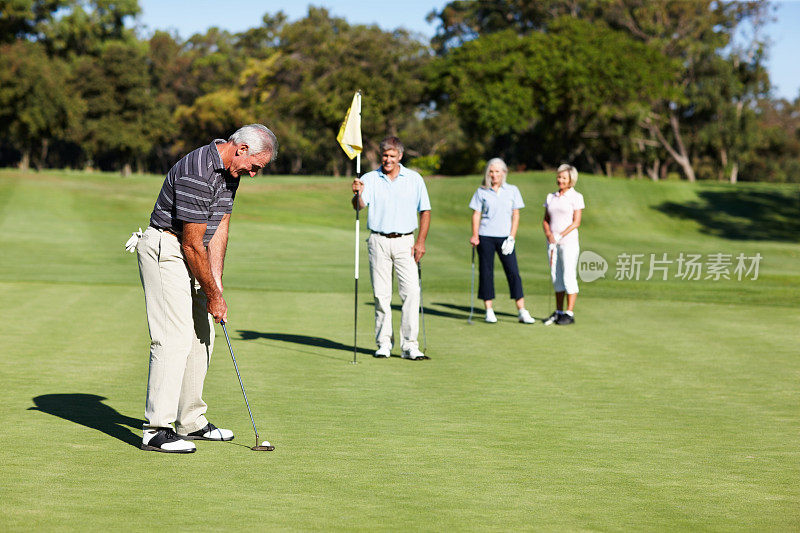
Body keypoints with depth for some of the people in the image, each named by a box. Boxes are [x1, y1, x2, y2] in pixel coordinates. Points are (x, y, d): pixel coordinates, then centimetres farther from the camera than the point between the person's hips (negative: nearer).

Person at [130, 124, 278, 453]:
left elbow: (219, 228, 6)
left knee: (201, 337, 11)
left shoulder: (230, 170, 5)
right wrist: (213, 295, -14)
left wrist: (217, 284, -2)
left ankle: (191, 422, 20)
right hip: (166, 250, -10)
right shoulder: (197, 173, -26)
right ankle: (157, 430, -14)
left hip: (192, 253, 10)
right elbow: (192, 244, -22)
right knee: (174, 337, -15)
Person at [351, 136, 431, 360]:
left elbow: (425, 211, 8)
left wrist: (421, 241, -2)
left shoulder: (414, 179, 6)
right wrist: (358, 194, -33)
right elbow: (359, 205, -10)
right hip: (378, 241, 0)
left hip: (405, 242, 0)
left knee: (411, 291, -10)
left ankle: (410, 345, -9)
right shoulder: (370, 179, 5)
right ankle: (384, 343, 11)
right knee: (381, 294, 2)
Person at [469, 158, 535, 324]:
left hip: (504, 236, 0)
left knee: (513, 271, -5)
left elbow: (515, 215, 6)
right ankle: (489, 311, 8)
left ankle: (522, 311, -3)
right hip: (485, 236, 0)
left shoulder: (512, 191, 7)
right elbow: (476, 214, 4)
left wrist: (512, 237, -3)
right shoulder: (481, 191, 5)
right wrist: (474, 235, -8)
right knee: (486, 272, 0)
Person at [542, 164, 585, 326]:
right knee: (556, 277, 8)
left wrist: (561, 235, -16)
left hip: (569, 241, -5)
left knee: (569, 277, -6)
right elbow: (546, 220, 12)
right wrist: (548, 233, -7)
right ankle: (558, 312, 15)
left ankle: (570, 314, -3)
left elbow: (576, 222, -7)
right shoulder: (551, 197, 13)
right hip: (553, 244, 5)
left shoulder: (576, 197, -2)